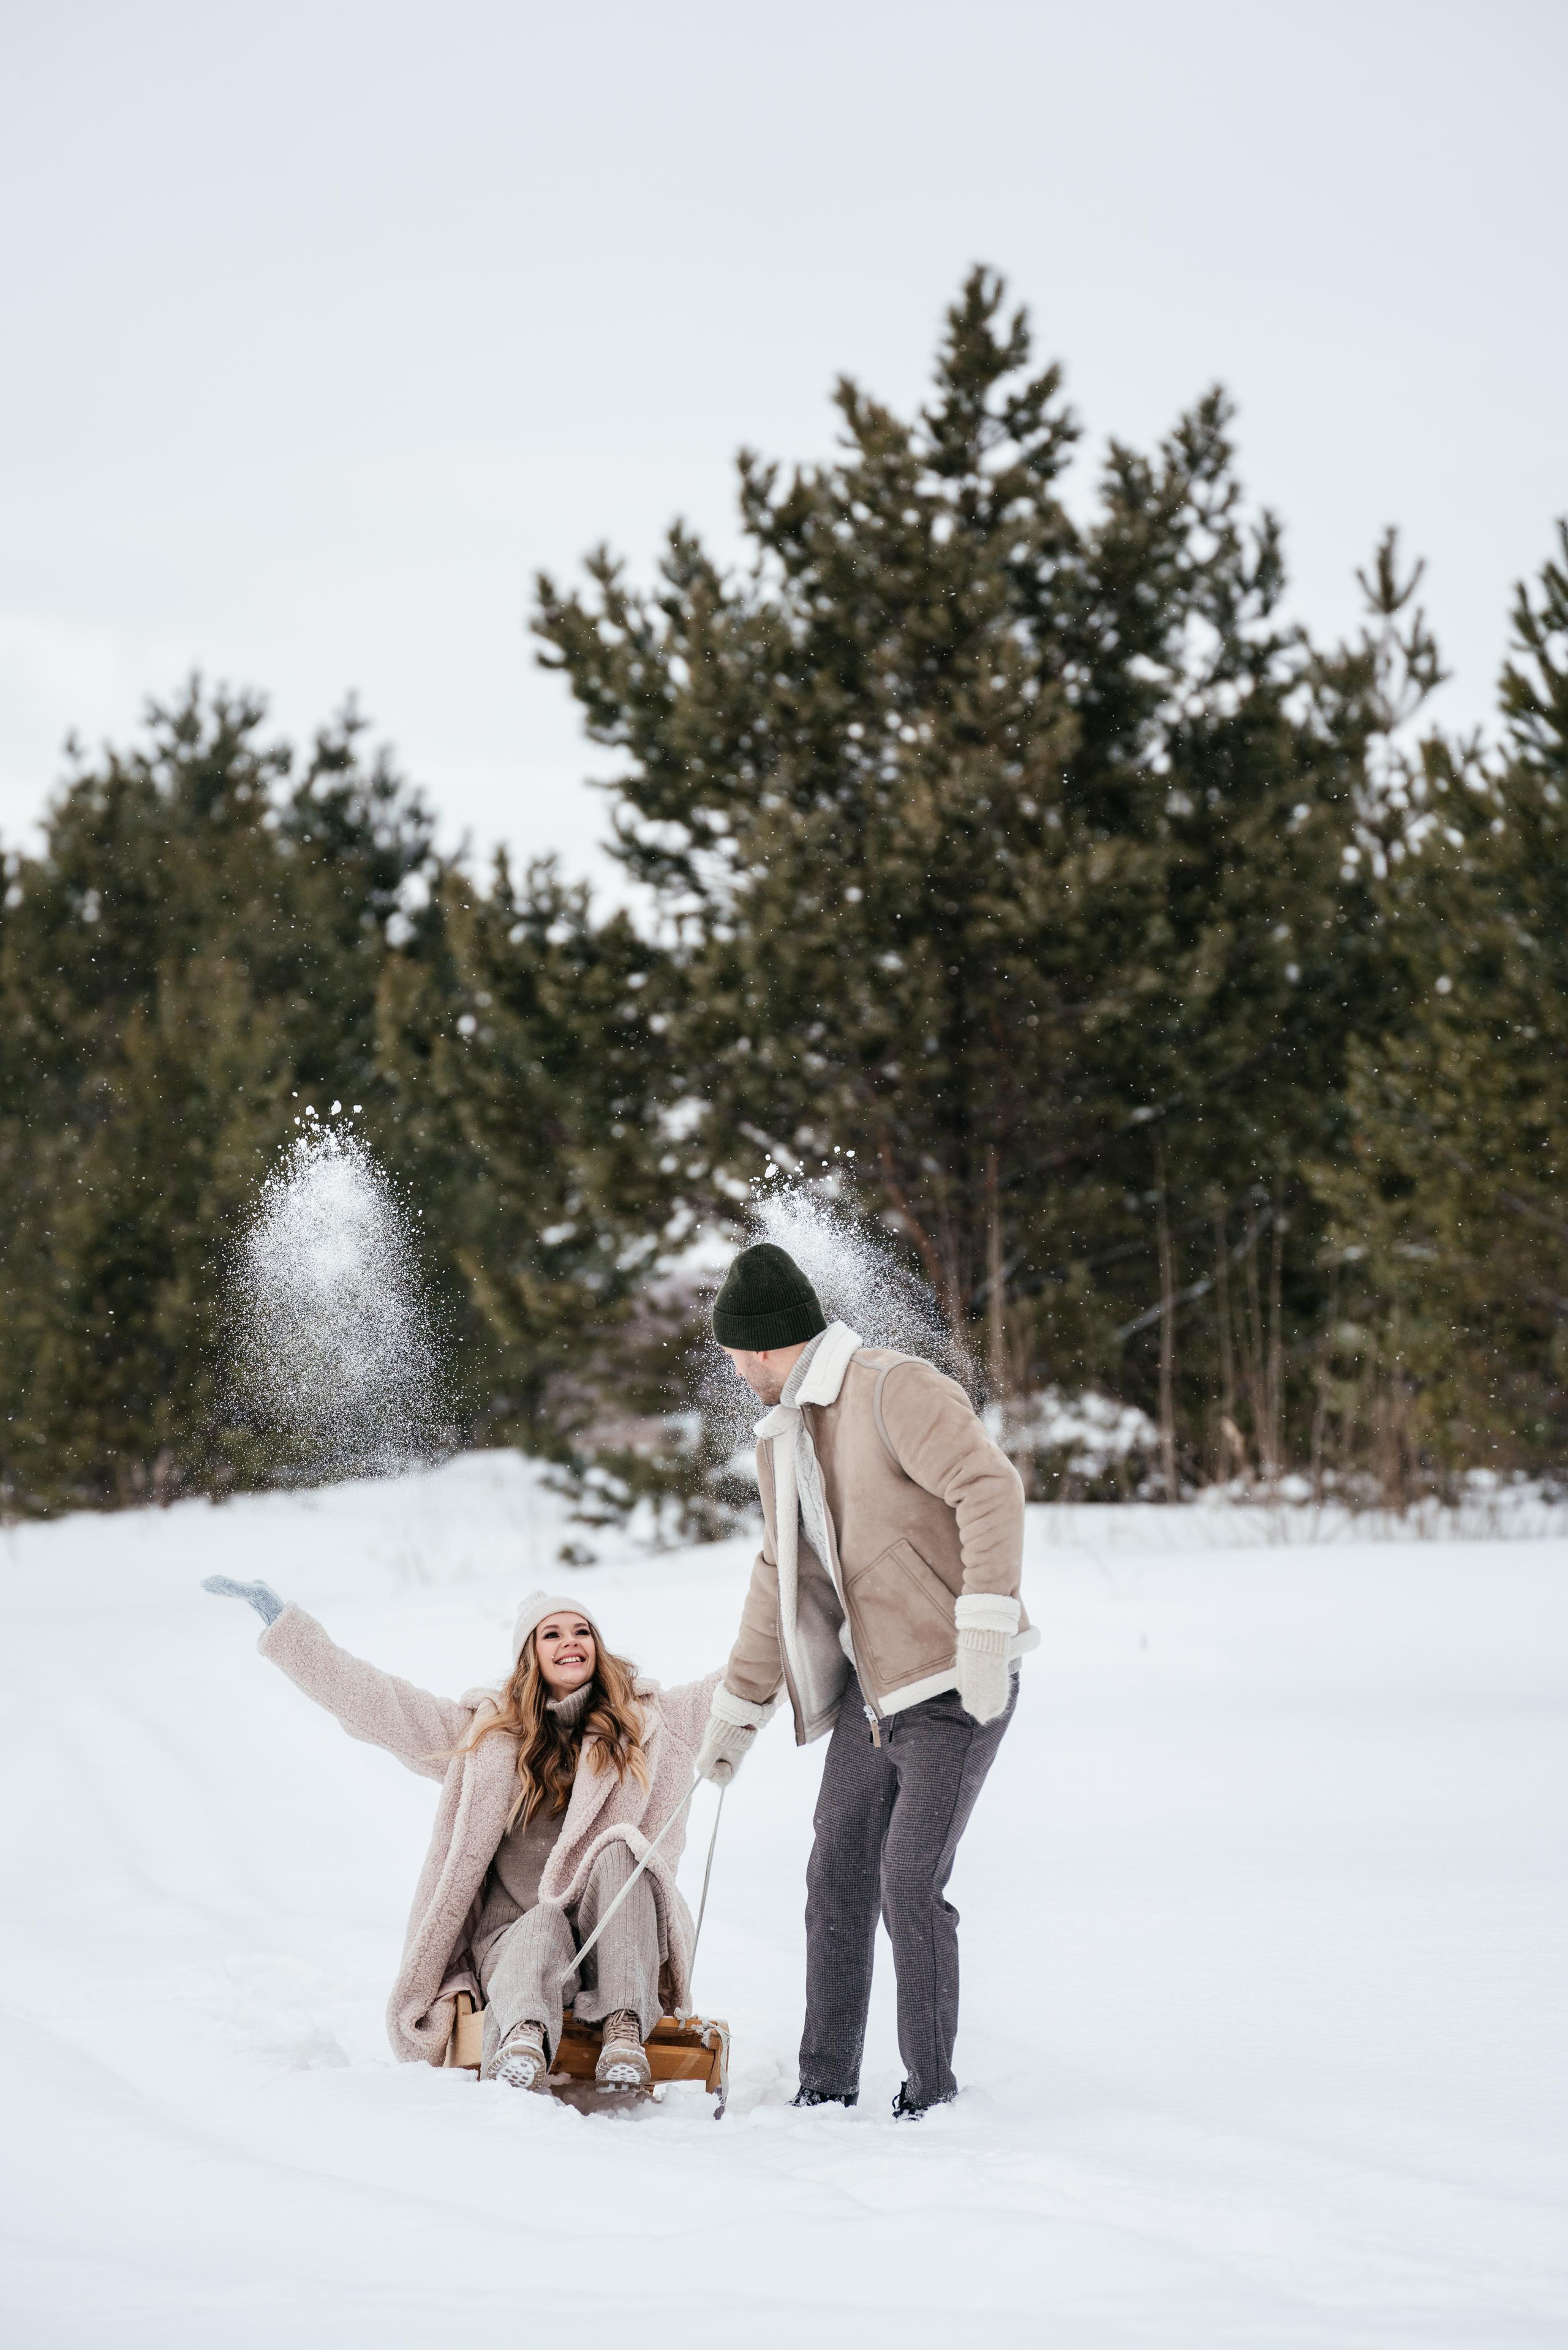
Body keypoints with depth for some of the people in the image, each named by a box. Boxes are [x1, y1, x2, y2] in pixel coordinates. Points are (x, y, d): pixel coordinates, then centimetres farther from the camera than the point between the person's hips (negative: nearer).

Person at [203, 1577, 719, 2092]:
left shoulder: (645, 1720, 12)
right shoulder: (486, 1731, 14)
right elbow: (372, 1699, 12)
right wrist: (282, 1624, 9)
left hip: (613, 1937, 0)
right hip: (511, 1930, 0)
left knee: (620, 1852, -29)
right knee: (542, 1924, -34)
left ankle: (623, 2029, -42)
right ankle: (524, 2037, -66)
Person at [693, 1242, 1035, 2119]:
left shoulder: (896, 1390, -14)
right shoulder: (785, 1440, 14)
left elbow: (992, 1488, -24)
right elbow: (779, 1580, 22)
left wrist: (984, 1630, -31)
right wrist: (737, 1712, 23)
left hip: (956, 1693, -8)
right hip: (870, 1688, 8)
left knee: (911, 1884, -11)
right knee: (839, 1878, 6)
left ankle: (933, 2093, 3)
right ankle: (827, 2088, 14)